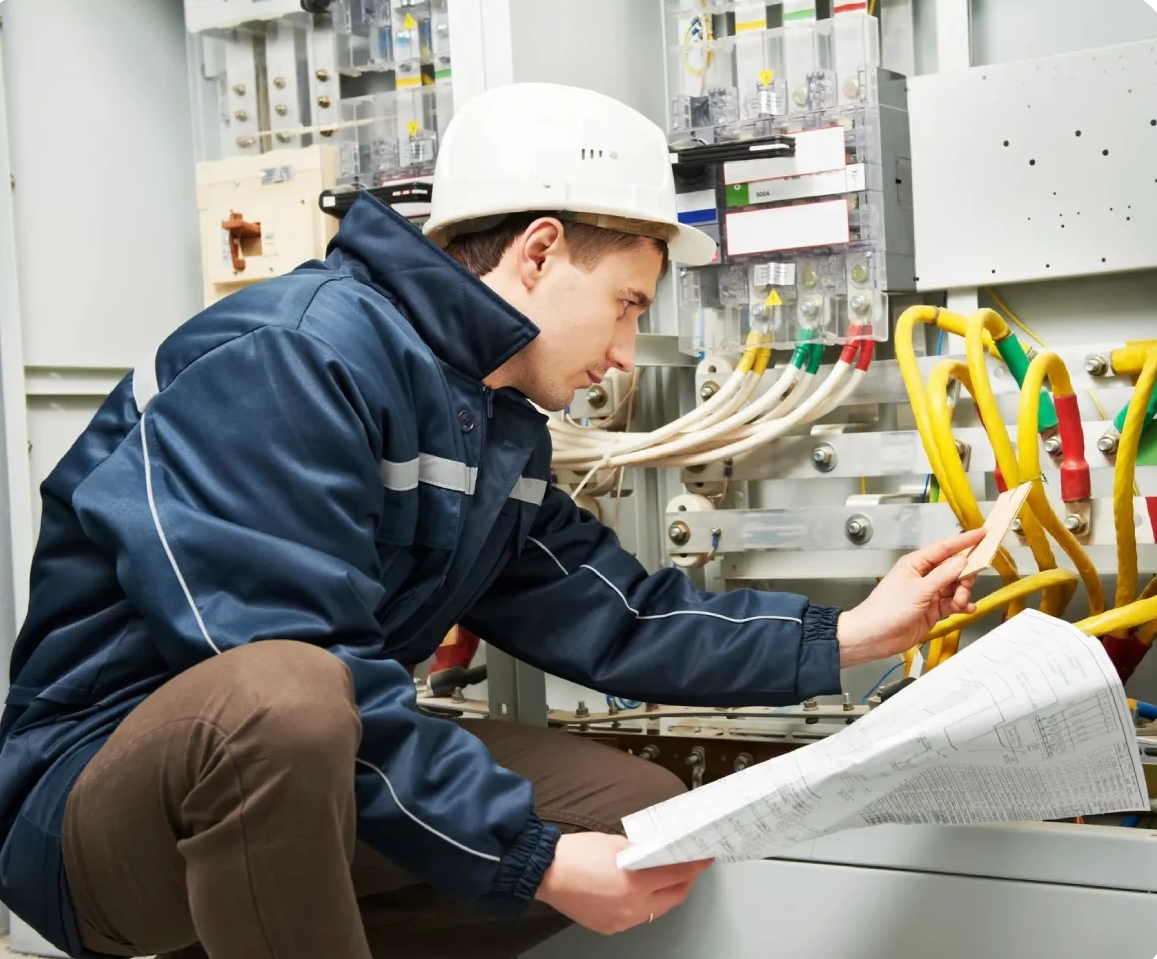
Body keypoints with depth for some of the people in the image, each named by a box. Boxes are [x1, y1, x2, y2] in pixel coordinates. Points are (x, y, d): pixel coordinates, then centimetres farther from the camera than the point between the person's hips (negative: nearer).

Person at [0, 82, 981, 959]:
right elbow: (292, 675, -27)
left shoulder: (504, 429, 9)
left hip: (319, 792, 9)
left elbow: (613, 619, 11)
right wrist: (532, 861, -24)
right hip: (103, 800, -9)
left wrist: (844, 636, 6)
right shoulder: (298, 355, -21)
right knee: (281, 700, -41)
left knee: (650, 813, 4)